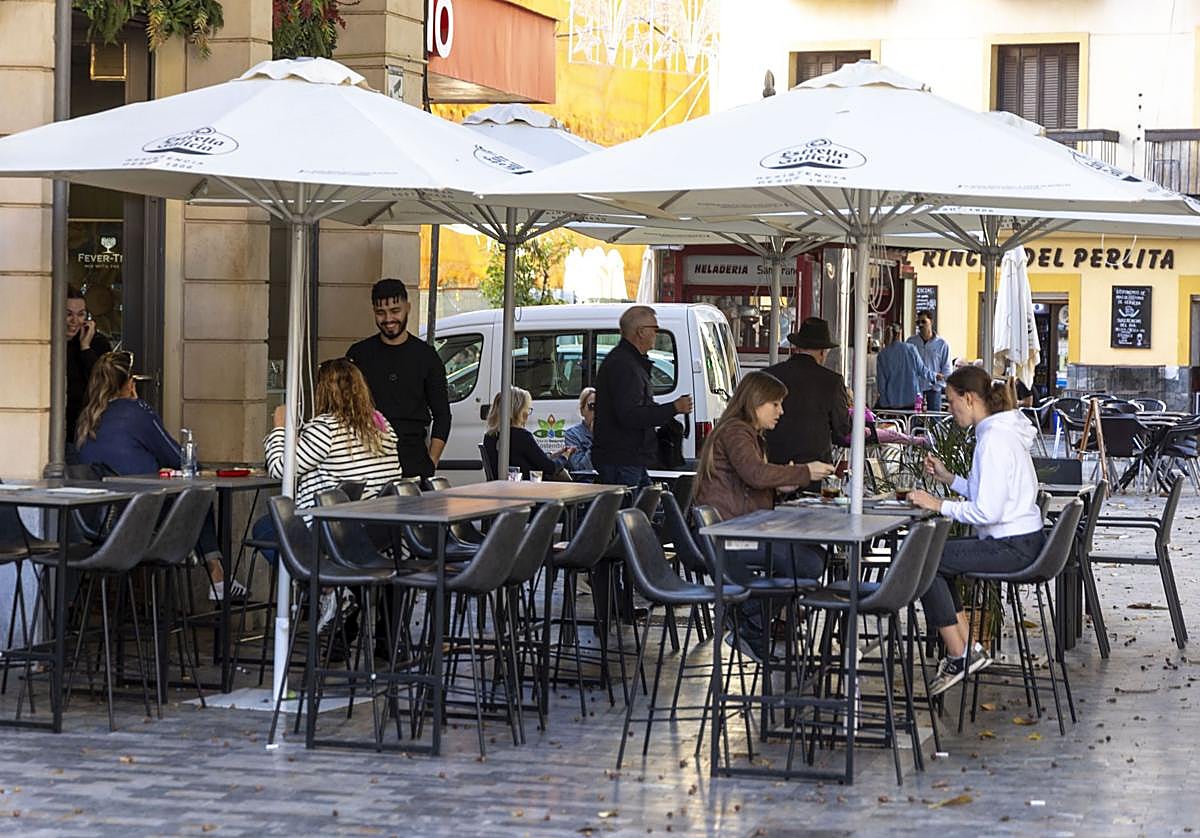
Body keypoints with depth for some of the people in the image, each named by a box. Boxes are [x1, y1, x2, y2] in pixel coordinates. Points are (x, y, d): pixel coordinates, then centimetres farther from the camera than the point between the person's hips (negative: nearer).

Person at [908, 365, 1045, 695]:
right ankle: (966, 647, 15)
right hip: (1021, 541, 11)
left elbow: (988, 510, -24)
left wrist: (940, 505, -16)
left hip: (1012, 547, -11)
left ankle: (959, 655, -1)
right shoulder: (1003, 431, 13)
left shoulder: (994, 439, -19)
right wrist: (948, 478, 11)